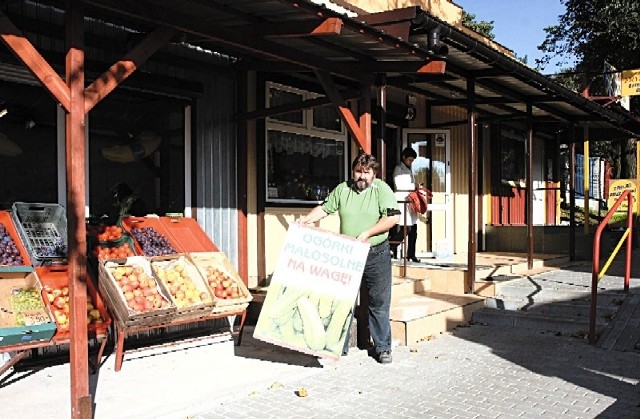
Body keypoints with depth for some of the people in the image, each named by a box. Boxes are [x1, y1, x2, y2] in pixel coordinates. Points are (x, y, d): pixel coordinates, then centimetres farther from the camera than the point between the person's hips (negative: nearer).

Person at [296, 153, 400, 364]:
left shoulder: (382, 189, -4)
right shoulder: (342, 189, 7)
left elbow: (393, 217, -14)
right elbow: (324, 208, 12)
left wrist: (367, 234, -19)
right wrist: (306, 218, -5)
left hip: (376, 254, -3)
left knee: (379, 303, 3)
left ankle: (383, 348, 16)